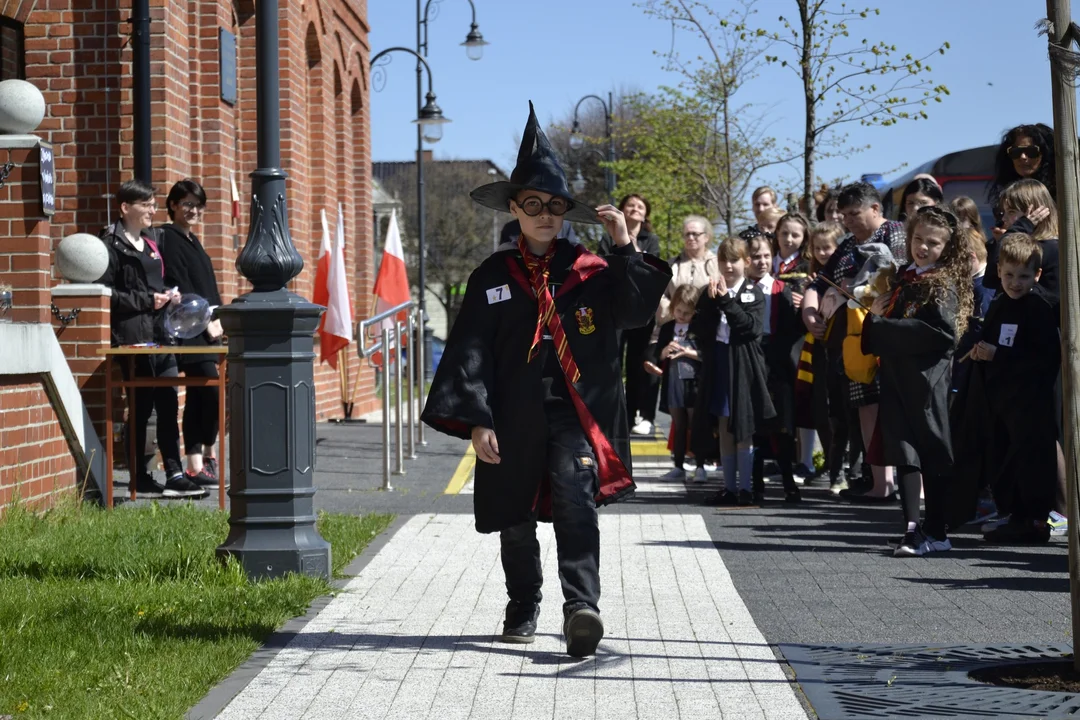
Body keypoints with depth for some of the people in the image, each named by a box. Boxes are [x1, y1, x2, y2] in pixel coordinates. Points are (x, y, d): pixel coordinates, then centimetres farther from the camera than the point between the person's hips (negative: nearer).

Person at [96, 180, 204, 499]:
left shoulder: (151, 245, 20)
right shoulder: (112, 245, -6)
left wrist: (169, 295, 8)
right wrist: (147, 300, -15)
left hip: (161, 333, 8)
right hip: (133, 337, -8)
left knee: (168, 404, 4)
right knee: (140, 408, -4)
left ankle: (174, 475, 6)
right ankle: (140, 480, 4)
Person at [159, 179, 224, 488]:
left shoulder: (192, 240, 21)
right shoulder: (169, 238, -6)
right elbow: (179, 288, -13)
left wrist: (217, 319, 9)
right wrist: (205, 322, -13)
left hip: (207, 329, 9)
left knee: (199, 396, 8)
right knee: (211, 390, -14)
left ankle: (197, 463, 11)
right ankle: (205, 456, -8)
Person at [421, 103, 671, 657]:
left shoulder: (587, 270, 5)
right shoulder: (492, 276, 5)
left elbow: (635, 312, -4)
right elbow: (470, 351, 1)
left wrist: (623, 247, -10)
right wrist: (476, 420, -7)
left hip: (574, 413, -2)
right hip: (514, 418, 2)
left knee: (575, 501, -22)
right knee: (515, 522, 12)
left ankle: (581, 607, -28)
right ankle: (523, 610, 31)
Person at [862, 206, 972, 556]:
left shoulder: (943, 285, -6)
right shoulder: (902, 278, 15)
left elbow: (941, 332, -19)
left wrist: (883, 326, -16)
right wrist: (876, 317, 2)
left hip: (927, 380, -6)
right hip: (896, 379, 6)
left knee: (933, 453, 2)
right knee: (904, 452, -2)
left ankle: (936, 531, 9)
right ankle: (912, 529, -5)